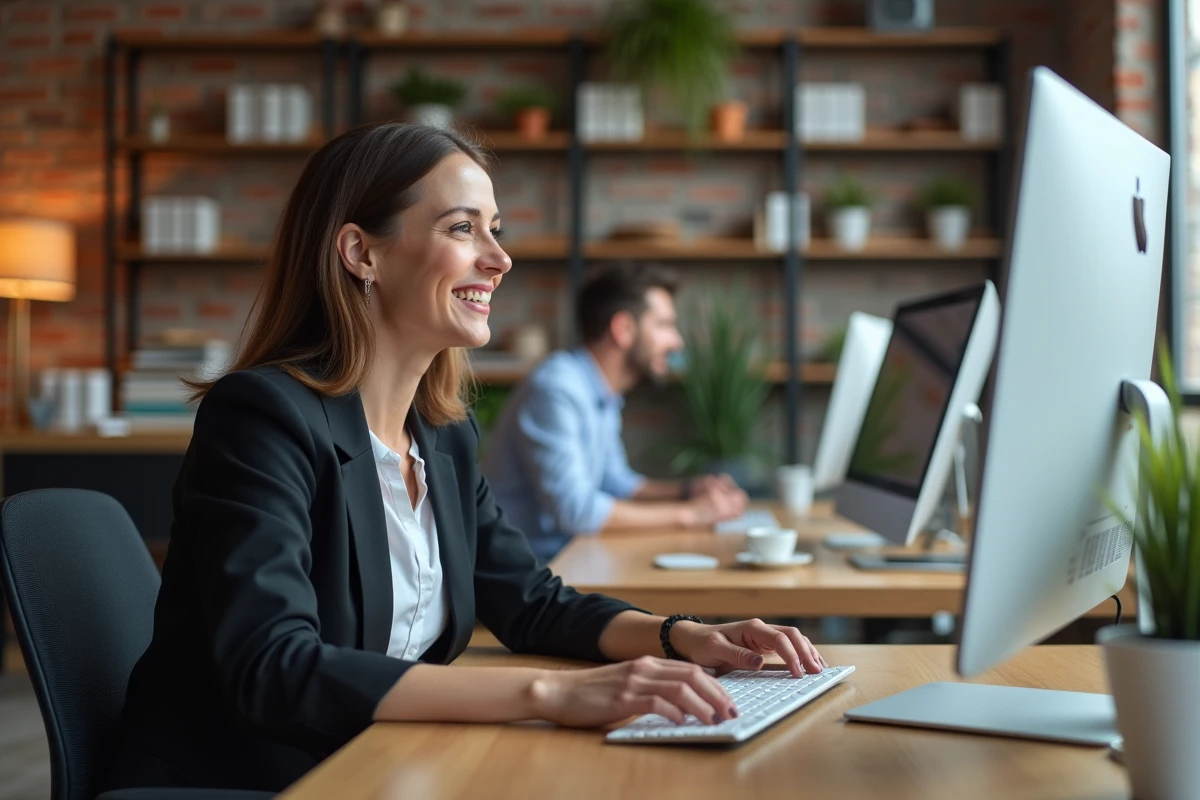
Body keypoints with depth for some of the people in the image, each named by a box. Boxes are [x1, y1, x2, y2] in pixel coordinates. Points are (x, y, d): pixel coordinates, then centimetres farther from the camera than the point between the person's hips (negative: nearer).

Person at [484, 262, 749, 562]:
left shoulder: (603, 396, 9)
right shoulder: (556, 390, -19)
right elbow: (574, 509, -24)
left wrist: (686, 489, 5)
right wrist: (687, 513, -18)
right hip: (533, 565, -8)